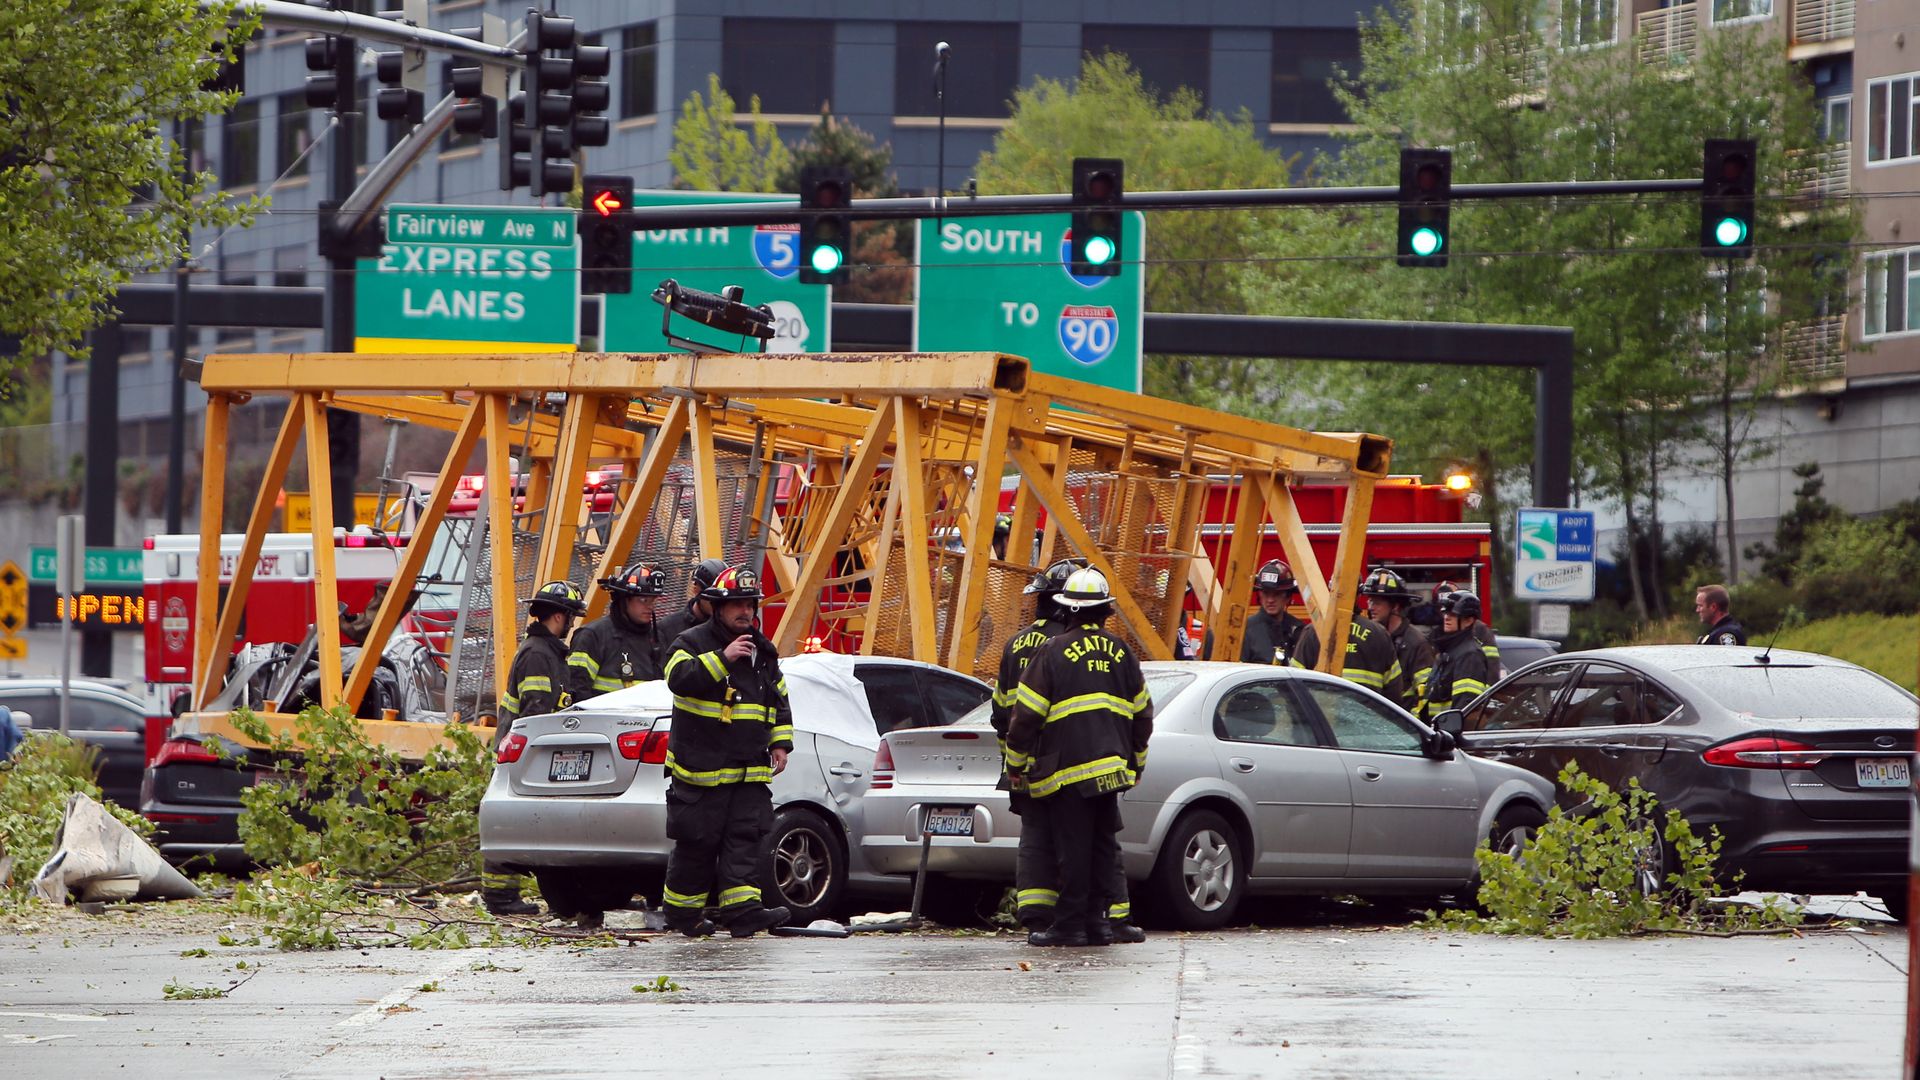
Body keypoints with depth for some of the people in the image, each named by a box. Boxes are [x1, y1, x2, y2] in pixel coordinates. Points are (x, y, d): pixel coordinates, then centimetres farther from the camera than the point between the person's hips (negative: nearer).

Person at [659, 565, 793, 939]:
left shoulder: (763, 651, 17)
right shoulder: (693, 642, -2)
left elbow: (779, 701, 25)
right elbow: (679, 677, -23)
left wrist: (780, 743, 14)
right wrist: (722, 658, -29)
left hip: (751, 773, 5)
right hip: (701, 768, -5)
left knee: (745, 839, -6)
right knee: (696, 843, -2)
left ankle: (742, 910, -12)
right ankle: (682, 912, 10)